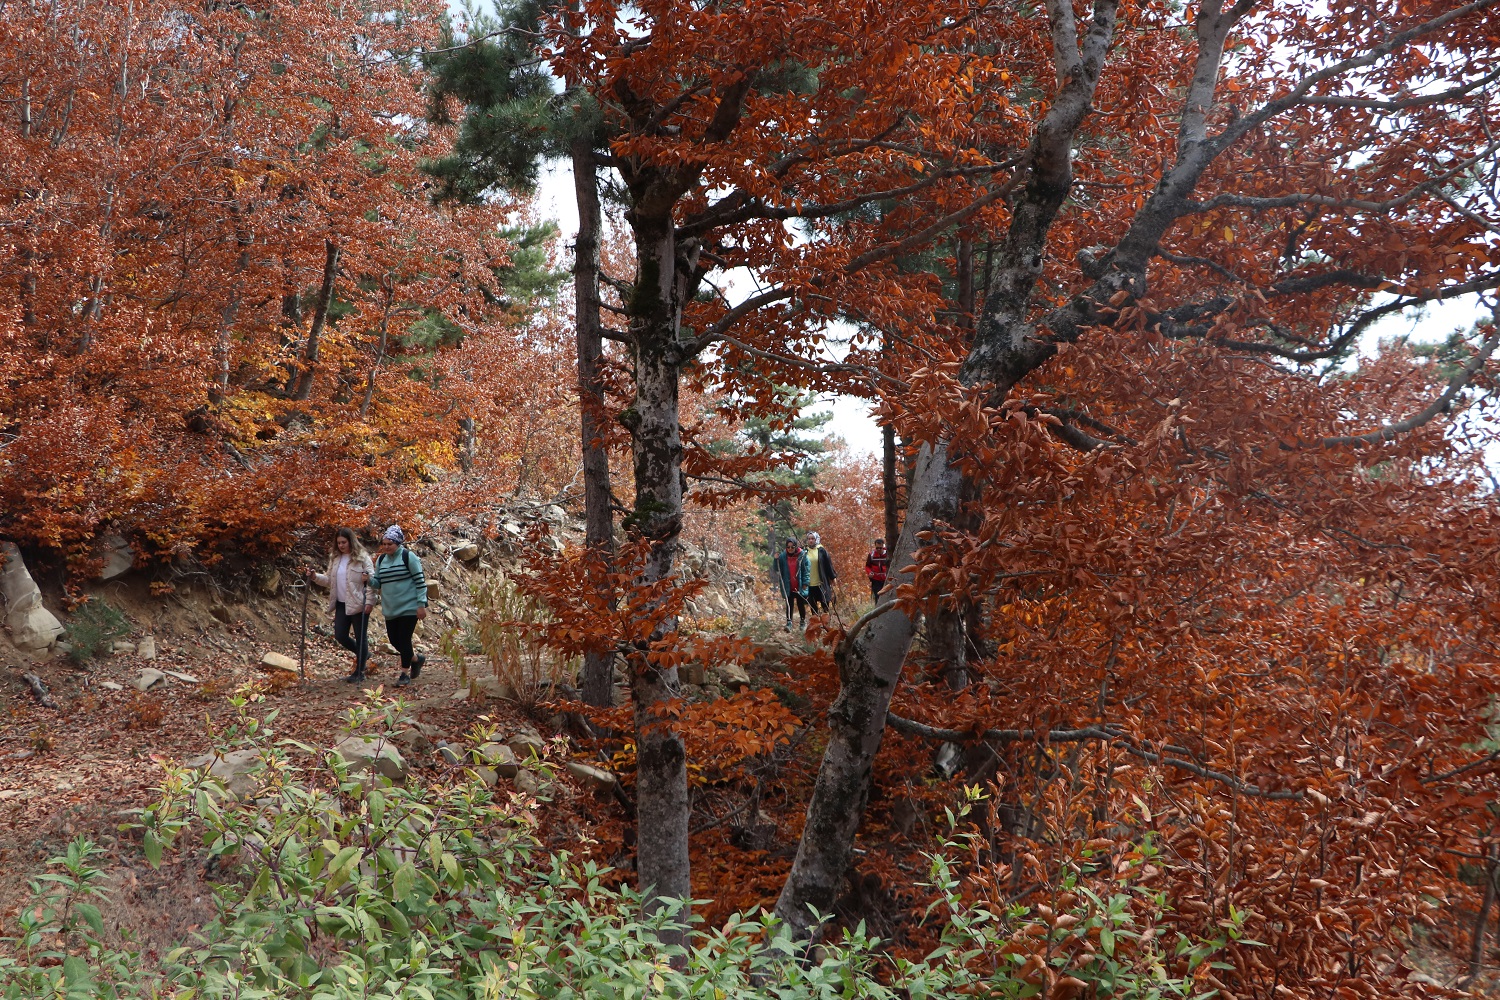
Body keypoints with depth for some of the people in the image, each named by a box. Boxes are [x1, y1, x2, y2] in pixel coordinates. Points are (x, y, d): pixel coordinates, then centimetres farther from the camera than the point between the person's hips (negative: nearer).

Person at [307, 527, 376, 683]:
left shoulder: (362, 557, -9)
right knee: (340, 636, 6)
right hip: (341, 604, 6)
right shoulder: (335, 558, 10)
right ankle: (363, 654, 31)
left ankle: (359, 672, 12)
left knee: (360, 637, 2)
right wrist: (316, 577, -2)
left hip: (358, 604, -6)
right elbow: (329, 580, 15)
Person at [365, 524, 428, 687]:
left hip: (409, 607, -6)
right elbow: (378, 583, 12)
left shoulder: (408, 557, -9)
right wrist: (369, 579, -11)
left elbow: (420, 581, -9)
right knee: (394, 640, 9)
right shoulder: (381, 560, 10)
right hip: (390, 609, 6)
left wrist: (422, 605, -13)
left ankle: (405, 674, 9)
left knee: (404, 640, -4)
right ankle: (416, 658, 33)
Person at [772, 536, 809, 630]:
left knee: (801, 604, 9)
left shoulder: (802, 555, -4)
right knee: (789, 605, -1)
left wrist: (805, 583, -9)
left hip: (799, 586, -1)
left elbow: (806, 570, -2)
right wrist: (776, 560, -13)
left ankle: (803, 621, 24)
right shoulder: (783, 556, 0)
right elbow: (776, 569, 4)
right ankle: (789, 623, -3)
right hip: (788, 587, 1)